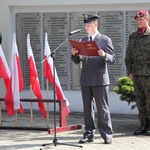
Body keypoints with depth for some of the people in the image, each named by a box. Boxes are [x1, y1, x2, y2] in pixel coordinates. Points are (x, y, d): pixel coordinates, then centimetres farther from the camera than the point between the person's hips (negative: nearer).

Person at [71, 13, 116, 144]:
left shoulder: (105, 40, 0)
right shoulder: (83, 41, 14)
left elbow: (113, 59, -5)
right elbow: (77, 61, 13)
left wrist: (104, 55, -25)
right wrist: (74, 54, -8)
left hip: (100, 79, -5)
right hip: (85, 79, 5)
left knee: (102, 107, -4)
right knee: (87, 108, 8)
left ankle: (107, 135, 1)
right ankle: (89, 134, 15)